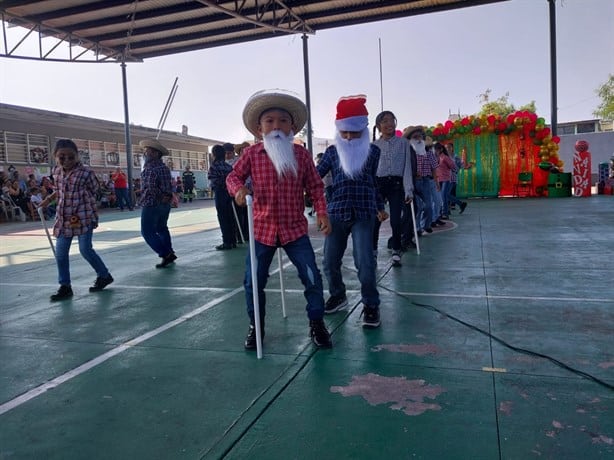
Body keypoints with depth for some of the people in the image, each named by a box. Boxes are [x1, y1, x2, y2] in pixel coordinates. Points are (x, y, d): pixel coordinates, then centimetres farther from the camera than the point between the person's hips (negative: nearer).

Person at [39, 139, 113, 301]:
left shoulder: (86, 173, -13)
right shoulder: (56, 171, 6)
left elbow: (95, 192, -3)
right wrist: (49, 199, 13)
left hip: (83, 218, -6)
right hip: (63, 219, 6)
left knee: (85, 250, -3)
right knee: (60, 253, 5)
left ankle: (104, 276, 19)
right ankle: (65, 286, 17)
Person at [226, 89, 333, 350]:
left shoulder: (301, 154, -2)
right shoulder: (252, 154, -3)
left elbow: (314, 186, 3)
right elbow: (233, 176, 2)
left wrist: (321, 212, -6)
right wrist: (238, 189, -20)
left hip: (295, 229, 0)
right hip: (262, 229, 1)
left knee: (312, 277, -2)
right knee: (253, 281, 8)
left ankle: (317, 324, 20)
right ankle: (256, 326, 30)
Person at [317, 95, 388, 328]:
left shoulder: (373, 151, 6)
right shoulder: (332, 151, 5)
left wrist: (380, 207, 24)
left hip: (364, 213, -2)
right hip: (336, 212, 2)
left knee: (364, 261, -9)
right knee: (330, 260, 8)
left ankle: (371, 305, 9)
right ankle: (337, 295, 33)